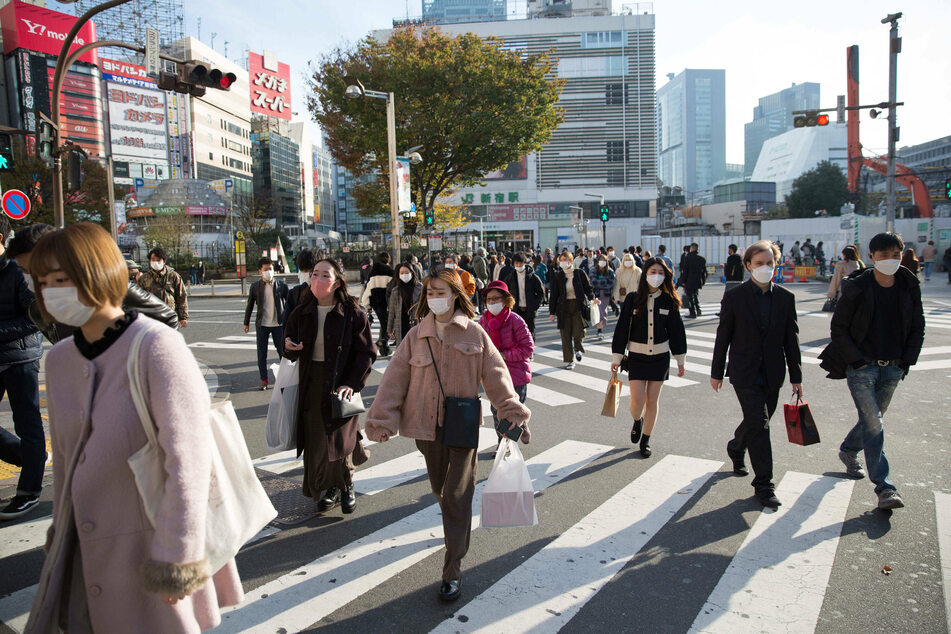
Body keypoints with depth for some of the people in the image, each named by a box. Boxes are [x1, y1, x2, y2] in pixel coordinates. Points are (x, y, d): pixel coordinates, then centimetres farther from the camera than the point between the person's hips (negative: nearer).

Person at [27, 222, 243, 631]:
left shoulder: (157, 347, -19)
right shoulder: (59, 360, 4)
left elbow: (188, 458, -22)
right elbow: (66, 455, 14)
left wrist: (176, 557, -20)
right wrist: (62, 531, 20)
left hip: (148, 546, -6)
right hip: (84, 551, 6)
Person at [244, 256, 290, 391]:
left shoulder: (281, 285, -2)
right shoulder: (255, 287, 1)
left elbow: (289, 303, 6)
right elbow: (250, 305, 10)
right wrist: (246, 322, 15)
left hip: (278, 324, -1)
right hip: (261, 324, 1)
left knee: (283, 351, 4)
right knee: (262, 353, 5)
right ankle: (264, 380, 15)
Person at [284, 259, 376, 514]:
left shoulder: (353, 314, -6)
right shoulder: (301, 313, 7)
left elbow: (367, 353, -6)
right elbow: (292, 352, 16)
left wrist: (352, 383, -16)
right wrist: (289, 347, -9)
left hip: (340, 385, -4)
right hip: (311, 385, 4)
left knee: (339, 440, -6)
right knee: (315, 442, 5)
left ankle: (346, 484, 23)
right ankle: (327, 488, 26)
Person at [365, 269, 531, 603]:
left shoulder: (474, 333, -3)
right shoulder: (416, 336, 2)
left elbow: (496, 375, -2)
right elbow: (395, 379, -1)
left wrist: (515, 414, -8)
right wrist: (382, 420, -7)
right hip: (428, 426, 3)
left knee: (456, 496, -2)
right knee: (440, 488, 17)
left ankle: (452, 572, 7)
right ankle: (457, 529, 49)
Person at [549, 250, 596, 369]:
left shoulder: (580, 273, 1)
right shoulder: (557, 276, 2)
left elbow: (588, 288, 7)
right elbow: (554, 295, 5)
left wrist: (592, 298, -13)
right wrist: (552, 312, 5)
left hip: (578, 306, -1)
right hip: (564, 307, 1)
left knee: (578, 332, -8)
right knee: (566, 334, 1)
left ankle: (578, 349, 26)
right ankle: (569, 360, 13)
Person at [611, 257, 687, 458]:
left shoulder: (669, 301, -1)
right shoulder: (633, 299, -5)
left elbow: (677, 331, 5)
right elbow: (622, 328, -1)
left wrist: (680, 360, 6)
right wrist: (617, 357, -2)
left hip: (660, 356, 1)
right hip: (637, 356, -1)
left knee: (652, 400, 5)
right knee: (637, 400, -5)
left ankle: (645, 440, 23)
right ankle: (637, 421, 30)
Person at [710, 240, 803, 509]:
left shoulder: (785, 298, 3)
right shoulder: (734, 297, -6)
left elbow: (791, 340, 6)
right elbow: (723, 336, -1)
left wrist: (796, 377, 5)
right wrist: (717, 372, 1)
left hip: (772, 375, 4)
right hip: (744, 373, -4)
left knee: (757, 422, 15)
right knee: (758, 424, -8)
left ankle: (736, 448, 46)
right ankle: (764, 484, 1)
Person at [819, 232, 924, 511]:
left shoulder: (910, 287, 1)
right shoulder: (857, 288, -10)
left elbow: (917, 328, 11)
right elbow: (838, 328, -5)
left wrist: (907, 360, 1)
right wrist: (857, 360, -11)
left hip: (893, 368, 4)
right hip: (861, 367, -4)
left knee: (872, 420, 16)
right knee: (874, 424, -8)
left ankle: (848, 451, 43)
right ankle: (884, 487, -5)